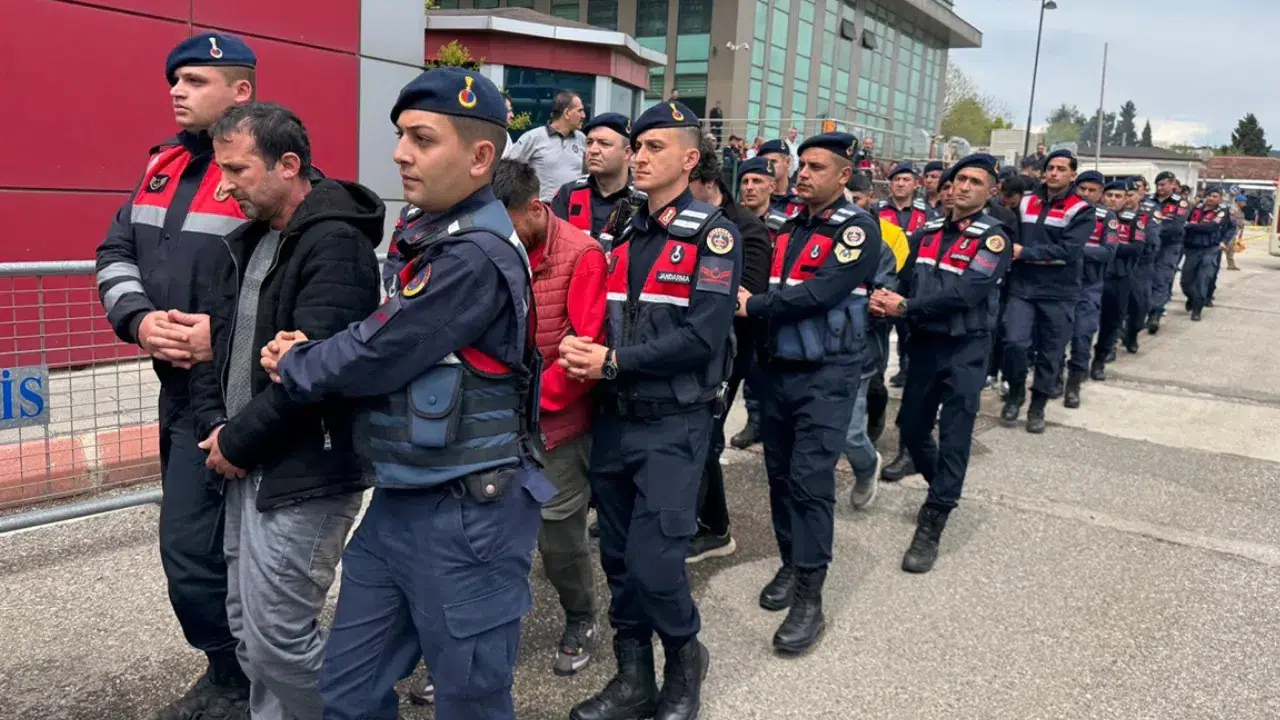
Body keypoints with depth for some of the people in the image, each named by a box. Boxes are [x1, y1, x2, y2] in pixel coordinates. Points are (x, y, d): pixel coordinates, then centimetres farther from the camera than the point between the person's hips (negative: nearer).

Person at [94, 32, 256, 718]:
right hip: (177, 383, 8)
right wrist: (139, 320, -6)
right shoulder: (163, 164, 12)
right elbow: (116, 253, 12)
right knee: (220, 541, 18)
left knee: (190, 549, -4)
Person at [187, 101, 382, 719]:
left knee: (276, 636, -3)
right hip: (246, 467, 9)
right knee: (248, 627, 17)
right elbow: (211, 340, 14)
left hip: (305, 474, -9)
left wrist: (237, 442, -14)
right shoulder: (241, 244, 14)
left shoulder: (335, 244, -16)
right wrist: (214, 427, -2)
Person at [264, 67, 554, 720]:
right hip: (397, 504, 9)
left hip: (465, 517, -9)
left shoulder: (476, 256, -21)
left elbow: (376, 358, -21)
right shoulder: (429, 235, 10)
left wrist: (292, 366, -2)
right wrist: (305, 354, -4)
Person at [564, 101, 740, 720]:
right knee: (619, 558, 12)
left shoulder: (713, 235, -7)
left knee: (654, 564, -8)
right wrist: (581, 350, -10)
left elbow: (702, 335, -18)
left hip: (673, 424, -6)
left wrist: (615, 362, -19)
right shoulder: (622, 235, 13)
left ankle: (685, 659, 20)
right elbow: (598, 316, 12)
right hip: (613, 418, 6)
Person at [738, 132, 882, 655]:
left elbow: (821, 293, -21)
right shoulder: (789, 227, 12)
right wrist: (749, 300, -11)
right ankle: (791, 564, 28)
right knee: (780, 472, 12)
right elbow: (766, 286, 11)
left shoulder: (857, 229, -10)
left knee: (811, 481, -8)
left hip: (827, 375, -6)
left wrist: (753, 307, -14)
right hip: (778, 367, 7)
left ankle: (810, 597, -1)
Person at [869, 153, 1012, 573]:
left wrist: (904, 308, -21)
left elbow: (964, 294, -22)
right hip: (924, 344, 6)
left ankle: (930, 530, 4)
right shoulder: (927, 233, 8)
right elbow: (906, 282, 6)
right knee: (912, 432, 14)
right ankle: (943, 491, 41)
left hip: (966, 350, -6)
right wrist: (886, 300, -17)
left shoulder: (993, 238, -10)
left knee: (954, 439, -4)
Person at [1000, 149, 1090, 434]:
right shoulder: (1026, 202, 9)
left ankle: (1037, 407, 23)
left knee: (1050, 353, 6)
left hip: (1059, 293, -2)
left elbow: (1068, 250, -16)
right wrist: (1010, 251, -6)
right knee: (1014, 342, -13)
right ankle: (1015, 395, 12)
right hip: (1022, 287, 2)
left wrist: (1025, 253, -18)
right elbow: (1012, 235, 16)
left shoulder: (1081, 211, -5)